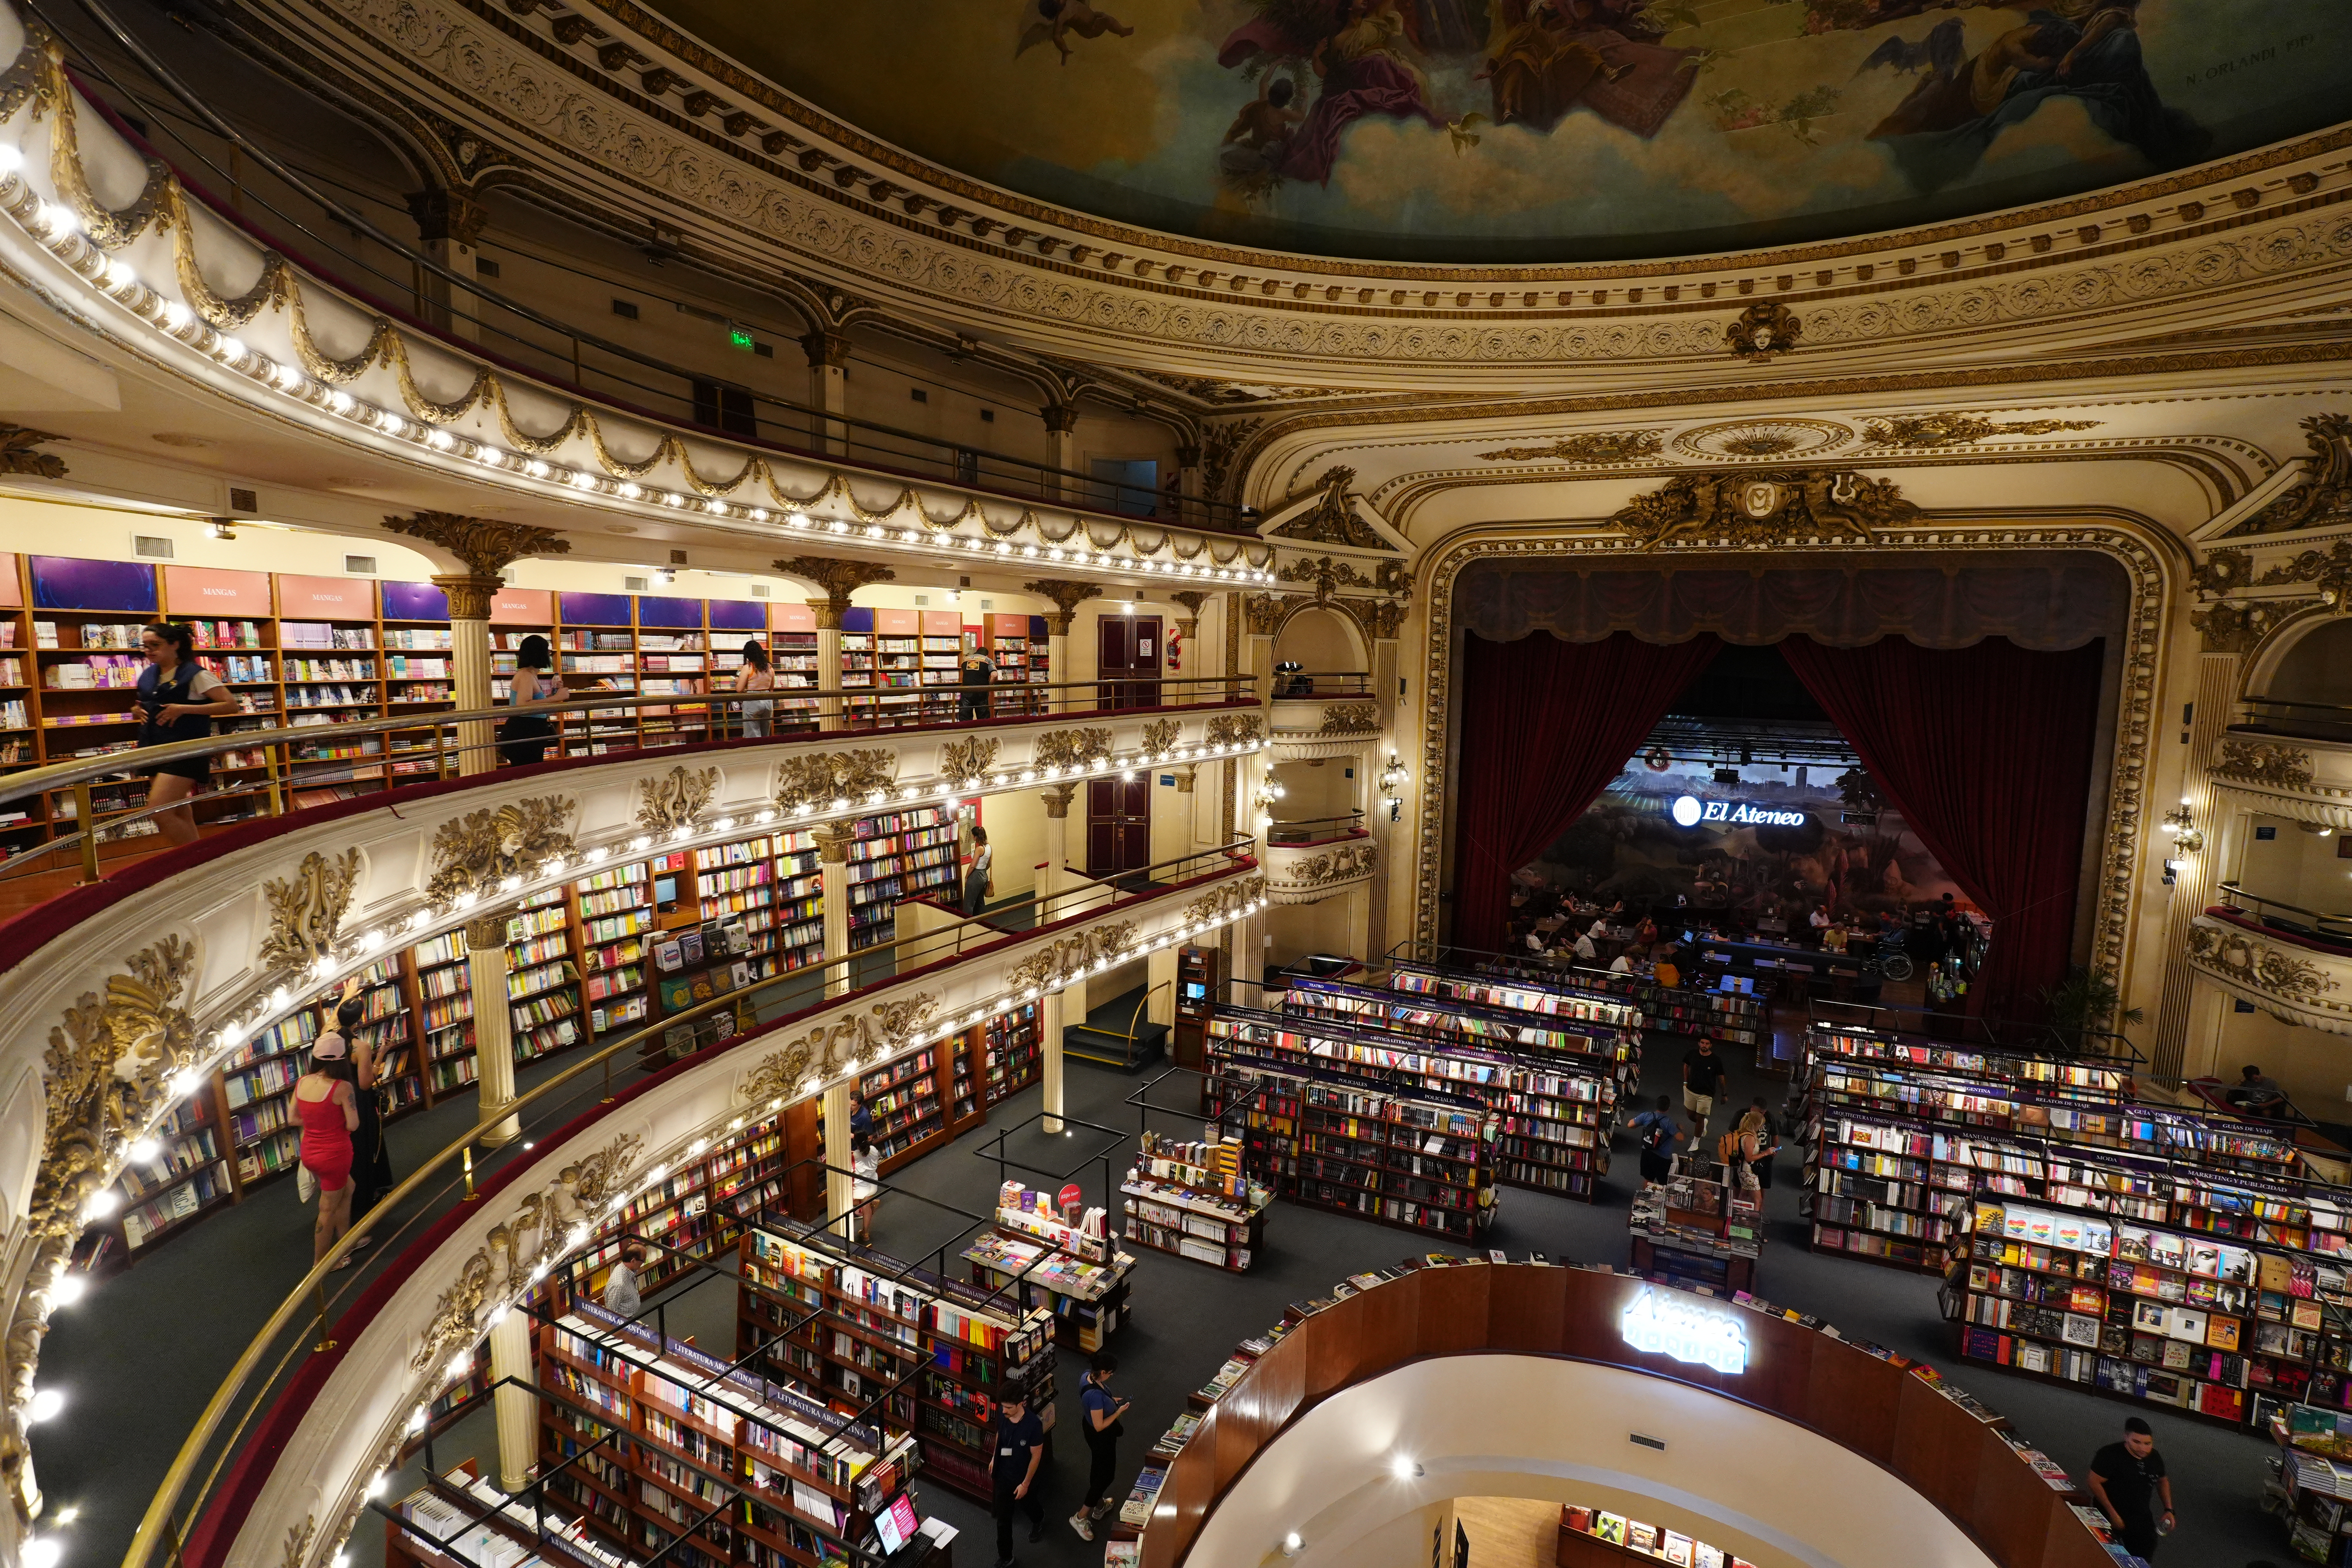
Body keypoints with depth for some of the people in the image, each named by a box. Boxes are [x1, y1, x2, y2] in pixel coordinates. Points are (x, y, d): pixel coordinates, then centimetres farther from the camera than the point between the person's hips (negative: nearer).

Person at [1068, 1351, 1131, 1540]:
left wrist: (1111, 1400, 1)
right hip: (1102, 1437, -9)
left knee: (1098, 1468, 29)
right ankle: (1080, 1518, 23)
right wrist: (1119, 1412, -20)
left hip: (1089, 1428, 9)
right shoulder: (1096, 1395, -40)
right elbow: (1100, 1426, -30)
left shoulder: (1088, 1376, -13)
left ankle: (1100, 1505, 51)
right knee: (1106, 1475, 12)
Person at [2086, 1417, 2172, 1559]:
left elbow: (2162, 1481, 17)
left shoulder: (2154, 1457, -3)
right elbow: (2095, 1482, -23)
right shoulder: (2110, 1455, -23)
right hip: (2109, 1516, -5)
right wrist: (2113, 1514, -24)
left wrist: (2169, 1510, 7)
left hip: (2142, 1518, 5)